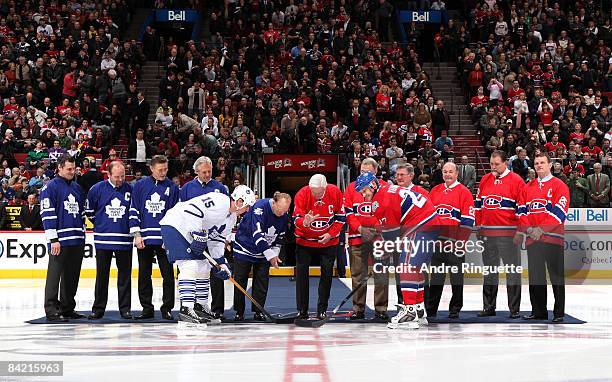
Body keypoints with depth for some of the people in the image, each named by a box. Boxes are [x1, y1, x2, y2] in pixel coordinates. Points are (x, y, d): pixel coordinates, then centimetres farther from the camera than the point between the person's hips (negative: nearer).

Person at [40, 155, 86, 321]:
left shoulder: (77, 187, 17)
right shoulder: (50, 187, -5)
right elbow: (47, 214, -11)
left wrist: (82, 233, 18)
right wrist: (53, 239, -16)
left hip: (77, 241, 7)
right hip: (60, 240, -7)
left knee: (72, 276, 10)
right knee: (55, 275, -6)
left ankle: (67, 308, 19)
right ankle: (51, 310, -4)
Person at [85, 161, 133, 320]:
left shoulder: (131, 190, 0)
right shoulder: (97, 189, -2)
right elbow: (89, 210, 9)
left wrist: (132, 227, 7)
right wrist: (100, 223, 9)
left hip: (124, 240, 0)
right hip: (103, 239, 0)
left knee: (125, 275, 4)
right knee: (102, 275, 6)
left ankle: (125, 308, 10)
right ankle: (98, 308, 12)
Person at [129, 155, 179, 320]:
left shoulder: (172, 187, 3)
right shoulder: (140, 185, 3)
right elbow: (133, 211, 4)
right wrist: (136, 234, -3)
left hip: (165, 238, -1)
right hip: (144, 238, 1)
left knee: (168, 275, -1)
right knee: (144, 275, 7)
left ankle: (167, 308, 7)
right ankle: (147, 308, 16)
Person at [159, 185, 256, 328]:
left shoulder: (232, 218, 11)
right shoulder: (220, 201, -21)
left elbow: (216, 239, 17)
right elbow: (192, 209, -30)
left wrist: (220, 262, 10)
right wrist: (198, 234, -27)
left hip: (189, 233, 11)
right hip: (173, 225, -11)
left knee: (203, 268, 13)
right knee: (190, 266, -20)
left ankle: (200, 308, 23)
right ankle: (186, 311, -23)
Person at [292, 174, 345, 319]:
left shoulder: (335, 192, -16)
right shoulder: (302, 194, -20)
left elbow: (341, 216, -5)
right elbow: (296, 219, -20)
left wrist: (330, 233, -13)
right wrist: (304, 222, -42)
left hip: (328, 240, 1)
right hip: (305, 240, -1)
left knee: (327, 273, 2)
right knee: (301, 272, -3)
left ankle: (322, 310, 12)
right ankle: (302, 310, 5)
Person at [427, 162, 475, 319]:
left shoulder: (464, 192, -3)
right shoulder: (435, 191, 13)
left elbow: (468, 220, -8)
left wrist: (461, 241, -13)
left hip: (455, 241, -4)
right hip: (437, 240, 4)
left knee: (456, 276, 2)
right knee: (436, 276, 8)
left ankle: (455, 309, 10)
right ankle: (431, 308, 13)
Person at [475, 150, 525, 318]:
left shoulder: (516, 180, -5)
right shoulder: (485, 180, 12)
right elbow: (478, 204, 19)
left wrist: (520, 231, -10)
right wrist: (478, 226, 15)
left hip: (508, 233, -5)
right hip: (487, 233, 6)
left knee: (512, 271, -2)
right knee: (489, 271, 12)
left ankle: (514, 309, 3)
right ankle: (489, 307, 20)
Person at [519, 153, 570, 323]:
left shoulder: (559, 186, -2)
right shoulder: (527, 187, 15)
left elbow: (559, 212, -11)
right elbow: (522, 210, 11)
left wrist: (542, 229, -18)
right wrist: (528, 228, -6)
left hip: (553, 237, -5)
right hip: (532, 239, 5)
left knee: (556, 277, -4)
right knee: (535, 277, 8)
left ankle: (559, 313, 0)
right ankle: (538, 311, 16)